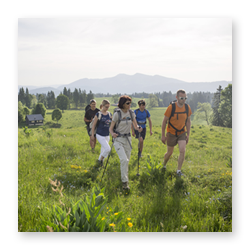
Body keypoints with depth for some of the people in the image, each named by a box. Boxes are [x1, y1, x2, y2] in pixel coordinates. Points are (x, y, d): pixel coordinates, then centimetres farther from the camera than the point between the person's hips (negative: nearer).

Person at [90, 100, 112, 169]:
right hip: (100, 135, -5)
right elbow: (94, 125, -4)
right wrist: (92, 135, -3)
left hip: (107, 135, 5)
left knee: (103, 149, 15)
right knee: (108, 149, -16)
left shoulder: (109, 114, 4)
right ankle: (100, 160, 6)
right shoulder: (98, 114, -10)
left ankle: (100, 160, 35)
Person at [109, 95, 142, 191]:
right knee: (124, 160, -20)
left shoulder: (131, 113, 1)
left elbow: (135, 126, 7)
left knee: (127, 160, 12)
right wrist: (112, 134, -33)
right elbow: (111, 128, -11)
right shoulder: (117, 114, -13)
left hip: (128, 138, 5)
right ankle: (124, 181, -12)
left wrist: (138, 128, -16)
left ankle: (124, 176, 36)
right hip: (118, 139, -5)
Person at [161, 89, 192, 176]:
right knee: (170, 152, 9)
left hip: (182, 133, 3)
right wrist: (163, 135, -9)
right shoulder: (171, 107, -18)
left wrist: (188, 135, 5)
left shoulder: (187, 108, -6)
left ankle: (179, 170, -2)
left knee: (182, 151, -14)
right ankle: (164, 165, 39)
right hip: (171, 133, -3)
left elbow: (188, 121, 7)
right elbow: (164, 121, -10)